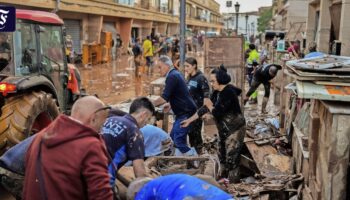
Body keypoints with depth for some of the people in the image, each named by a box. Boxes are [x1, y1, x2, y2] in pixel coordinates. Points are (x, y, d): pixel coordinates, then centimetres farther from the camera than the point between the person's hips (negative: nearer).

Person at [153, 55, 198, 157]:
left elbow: (164, 98, -22)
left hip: (186, 113, -11)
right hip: (183, 112, 11)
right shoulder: (175, 74, 15)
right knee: (174, 138, 13)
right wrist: (170, 104, 12)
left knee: (179, 141, -12)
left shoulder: (172, 77, -17)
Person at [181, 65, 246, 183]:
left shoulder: (228, 92, -23)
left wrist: (209, 105, -7)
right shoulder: (217, 92, 4)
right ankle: (224, 178, 33)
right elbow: (206, 108, 8)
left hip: (235, 129, -9)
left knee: (232, 158, -6)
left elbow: (218, 112, -27)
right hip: (224, 130, 9)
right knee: (222, 156, 18)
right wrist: (189, 120, 6)